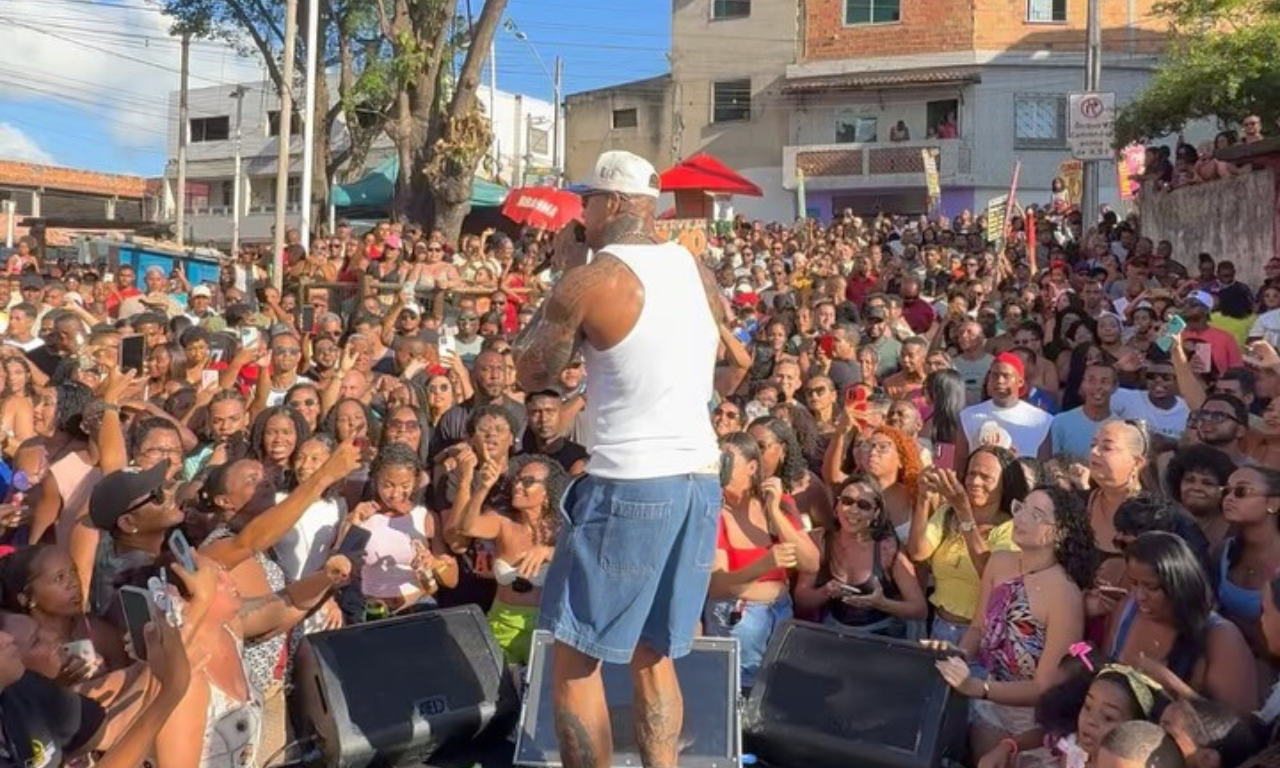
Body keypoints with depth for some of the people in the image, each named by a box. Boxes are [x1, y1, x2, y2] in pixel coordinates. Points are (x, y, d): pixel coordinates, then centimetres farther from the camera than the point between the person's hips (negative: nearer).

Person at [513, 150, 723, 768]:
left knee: (574, 660, 7)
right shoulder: (696, 269, 8)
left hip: (628, 486, -7)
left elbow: (531, 374, 2)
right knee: (653, 655, 19)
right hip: (700, 479, 7)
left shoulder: (589, 281, -12)